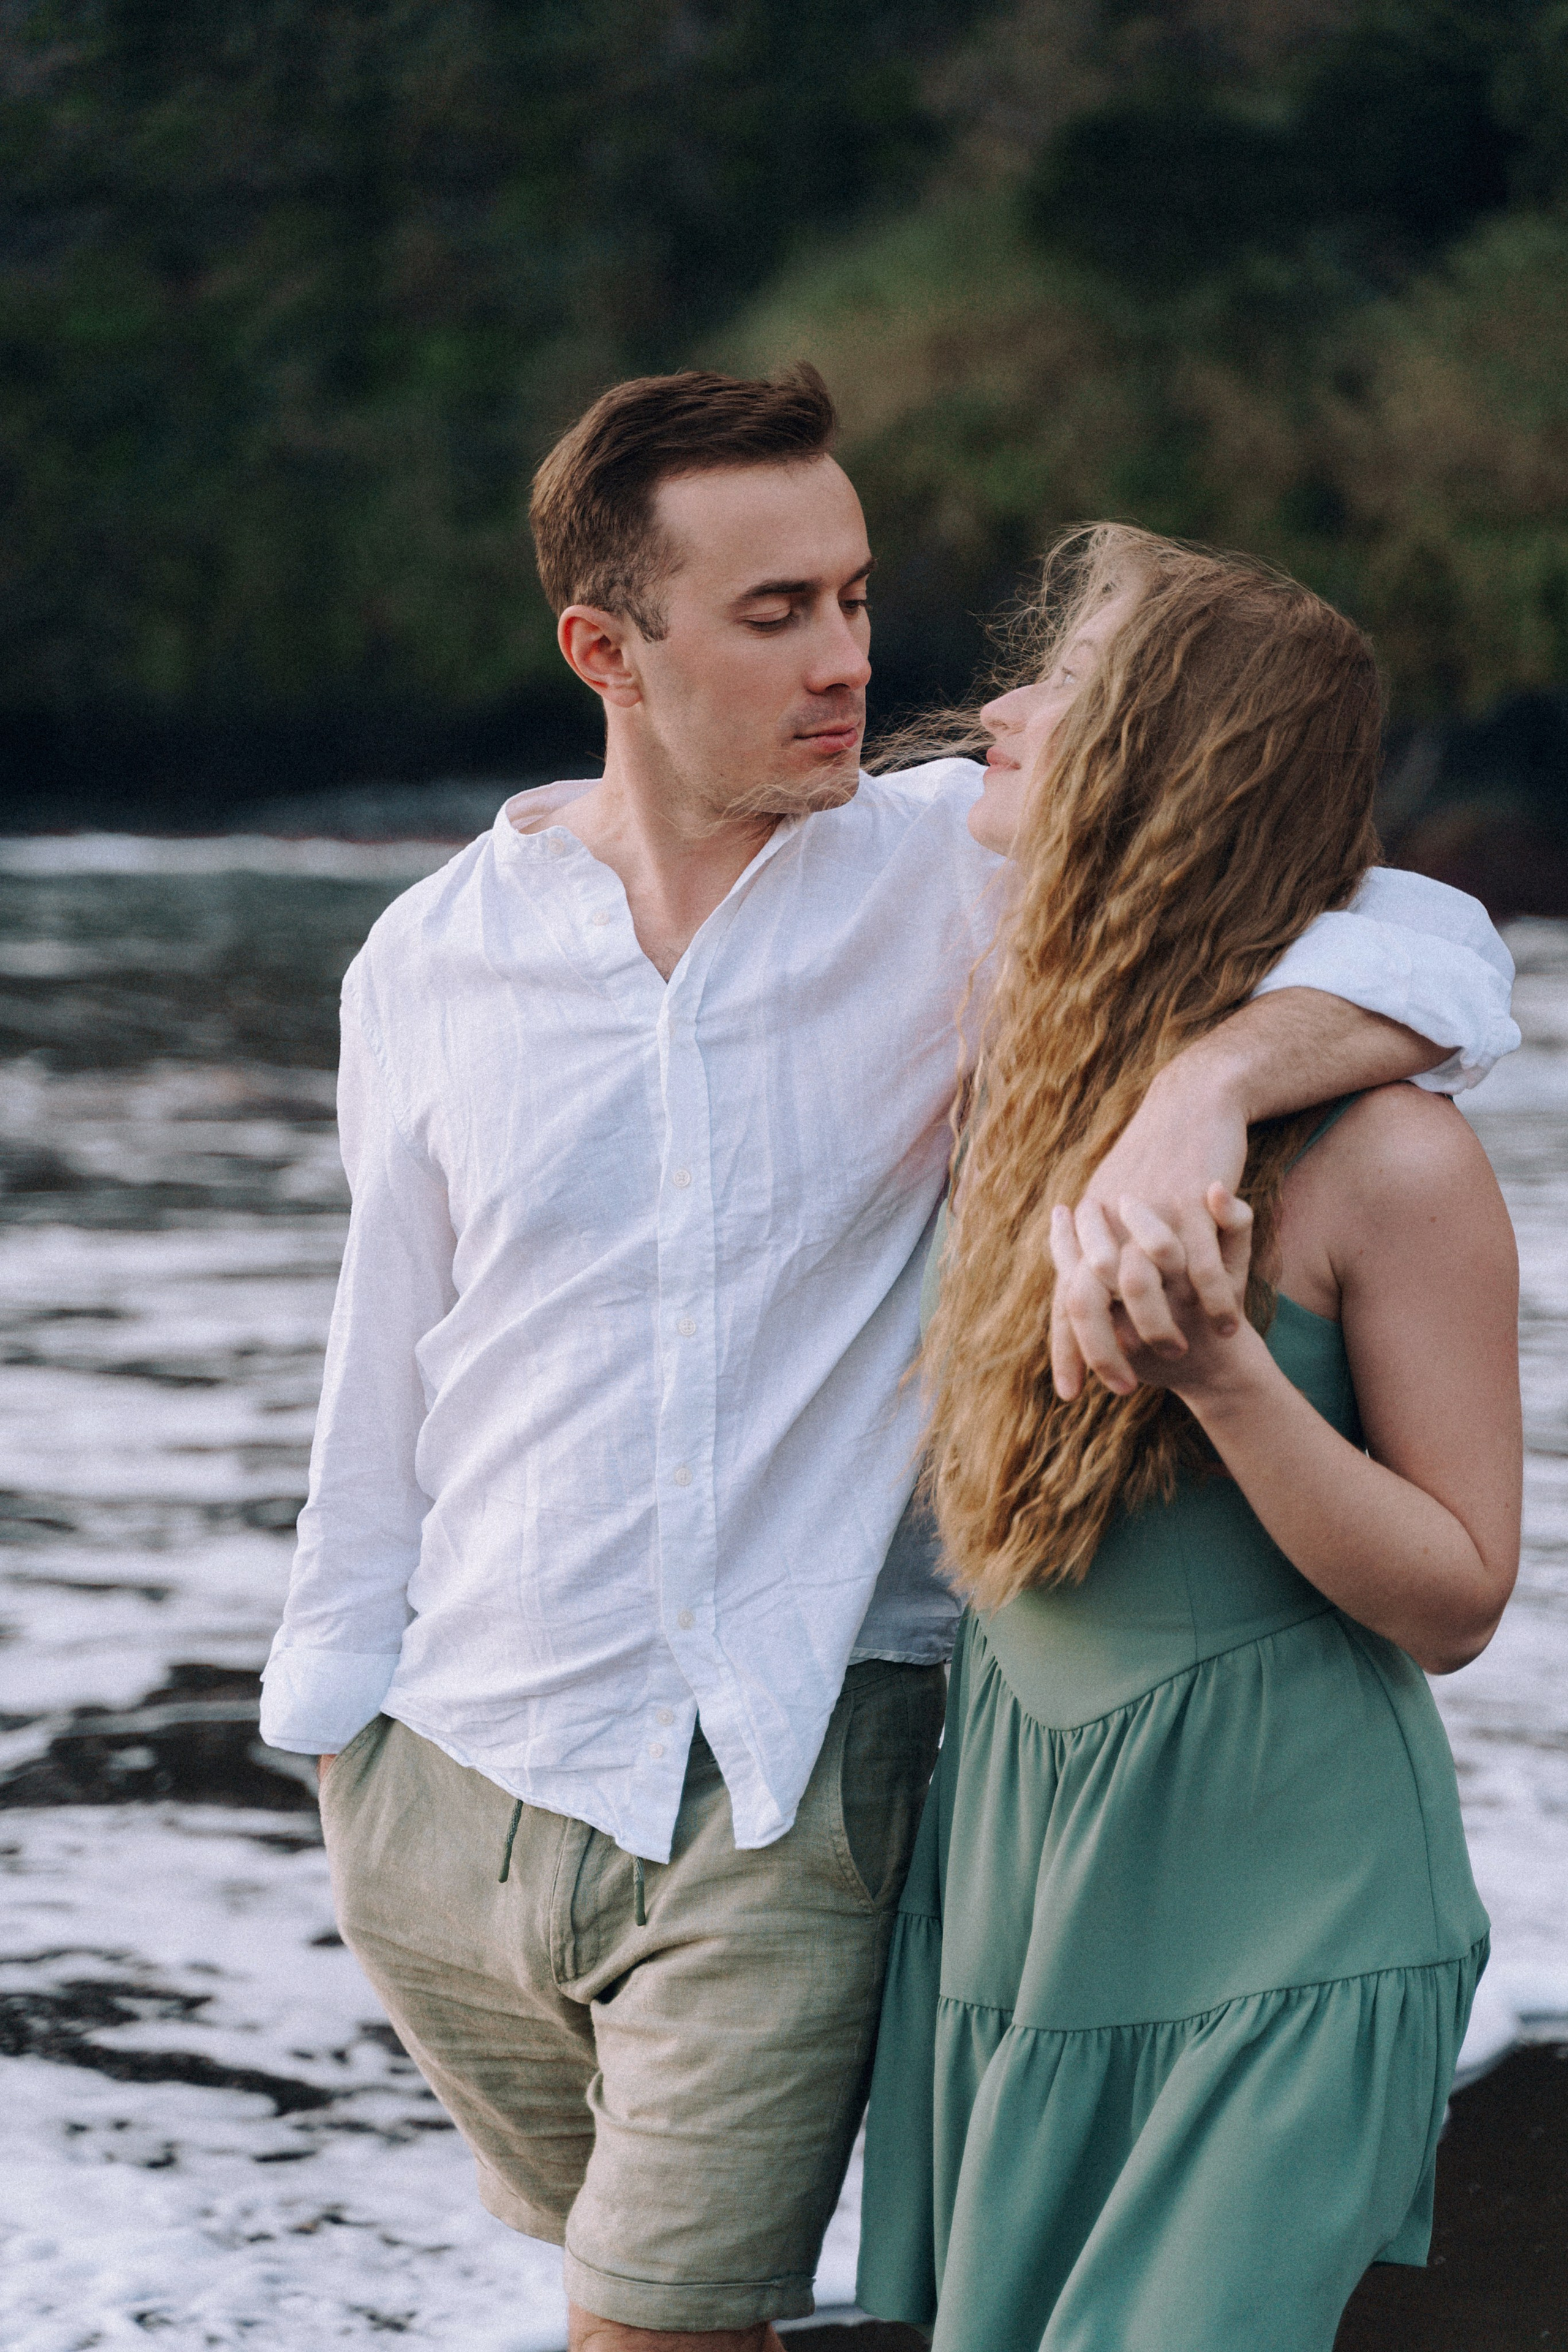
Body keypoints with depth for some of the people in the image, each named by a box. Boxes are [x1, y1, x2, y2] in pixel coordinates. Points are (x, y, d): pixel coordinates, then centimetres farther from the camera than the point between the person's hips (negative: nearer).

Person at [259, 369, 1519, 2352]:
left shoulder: (960, 870, -6)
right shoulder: (432, 964, 2)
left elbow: (1430, 954, -16)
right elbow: (389, 1370, 11)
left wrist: (1193, 1091, -36)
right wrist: (334, 1726, 14)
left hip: (791, 1791, -3)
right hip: (459, 1774, 3)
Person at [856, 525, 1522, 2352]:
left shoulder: (1382, 1157, -18)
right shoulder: (1027, 1058, 1)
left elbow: (1458, 1602, -13)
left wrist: (1220, 1372, -28)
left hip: (1271, 1914, -7)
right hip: (1011, 1851, 7)